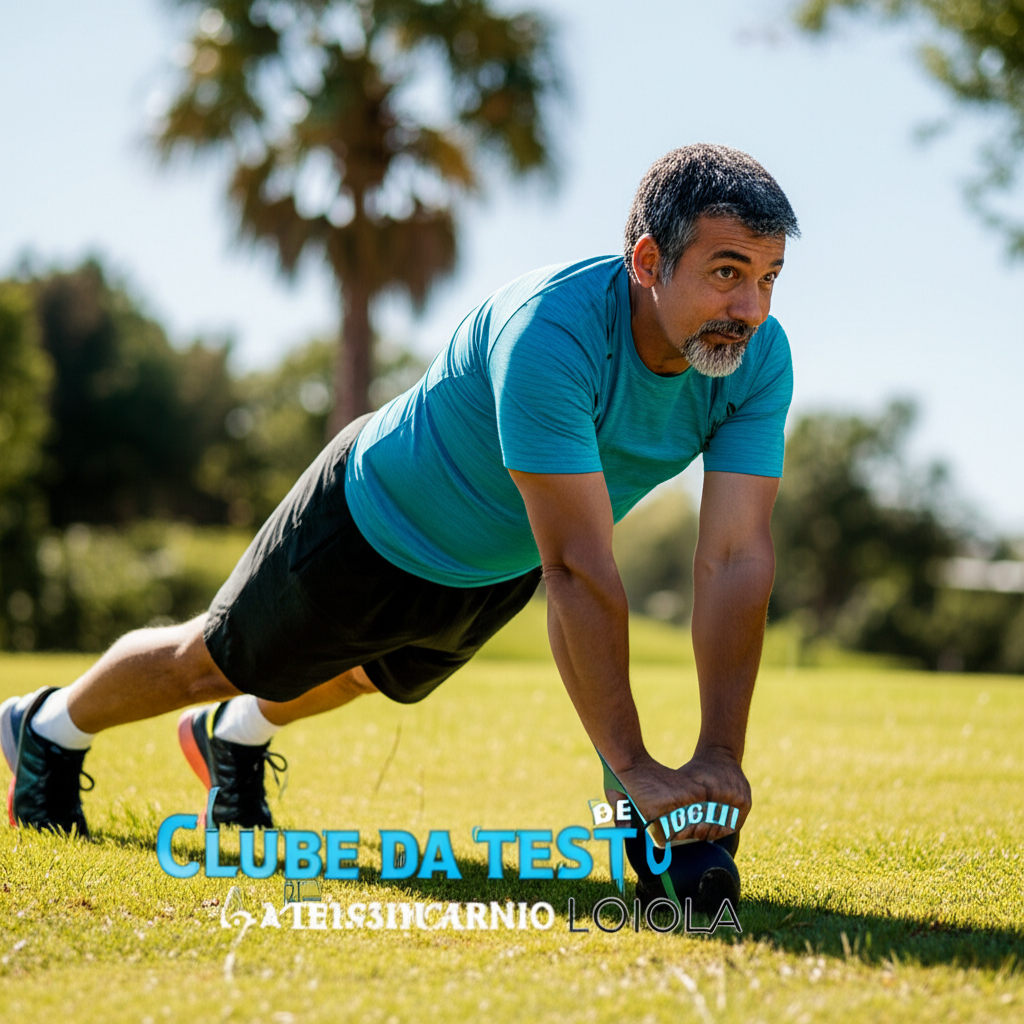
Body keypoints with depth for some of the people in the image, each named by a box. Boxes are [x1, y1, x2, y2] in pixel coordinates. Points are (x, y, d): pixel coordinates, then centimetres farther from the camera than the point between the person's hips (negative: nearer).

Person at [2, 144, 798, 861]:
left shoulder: (759, 356, -26)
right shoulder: (548, 331, -44)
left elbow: (737, 557, -30)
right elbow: (578, 568, -47)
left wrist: (719, 760, -39)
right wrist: (634, 768, -49)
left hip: (496, 569, 6)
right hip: (376, 524, -6)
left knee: (372, 676, 32)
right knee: (213, 660, 17)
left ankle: (233, 735, 64)